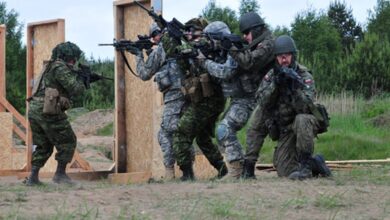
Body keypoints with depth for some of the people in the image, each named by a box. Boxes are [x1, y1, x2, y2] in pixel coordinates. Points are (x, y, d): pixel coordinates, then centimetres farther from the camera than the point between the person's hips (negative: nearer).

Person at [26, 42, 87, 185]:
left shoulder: (51, 67, 23)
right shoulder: (60, 67, -8)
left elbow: (70, 94, 27)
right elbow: (75, 90, -12)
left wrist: (82, 80, 19)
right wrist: (82, 80, 8)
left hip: (34, 109, 9)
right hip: (48, 112, -9)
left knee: (42, 146, 17)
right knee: (68, 142, 5)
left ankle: (33, 177, 9)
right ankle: (60, 174, 6)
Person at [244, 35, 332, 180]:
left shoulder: (304, 76, -13)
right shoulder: (270, 76, -1)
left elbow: (305, 107, -25)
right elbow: (263, 102, -15)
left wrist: (294, 86, -38)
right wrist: (275, 83, -28)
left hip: (306, 124, -3)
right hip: (285, 131, 3)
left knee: (301, 120, -39)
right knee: (285, 171, -9)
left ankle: (306, 165, -24)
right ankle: (315, 164, 20)